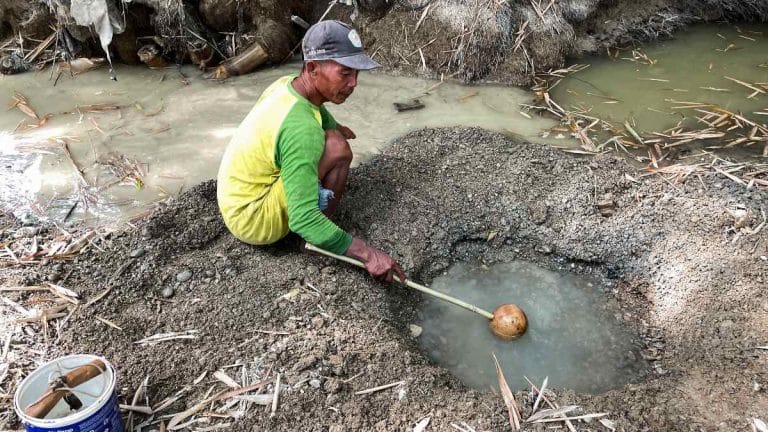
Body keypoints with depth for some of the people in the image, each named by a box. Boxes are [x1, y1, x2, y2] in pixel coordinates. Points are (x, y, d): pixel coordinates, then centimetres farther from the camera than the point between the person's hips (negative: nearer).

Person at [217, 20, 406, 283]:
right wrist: (367, 254, -32)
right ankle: (313, 244, -5)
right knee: (336, 147, -22)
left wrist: (332, 127, 3)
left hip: (236, 198, 9)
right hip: (251, 219, -9)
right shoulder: (301, 129, -30)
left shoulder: (286, 84, -4)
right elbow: (303, 220, -34)